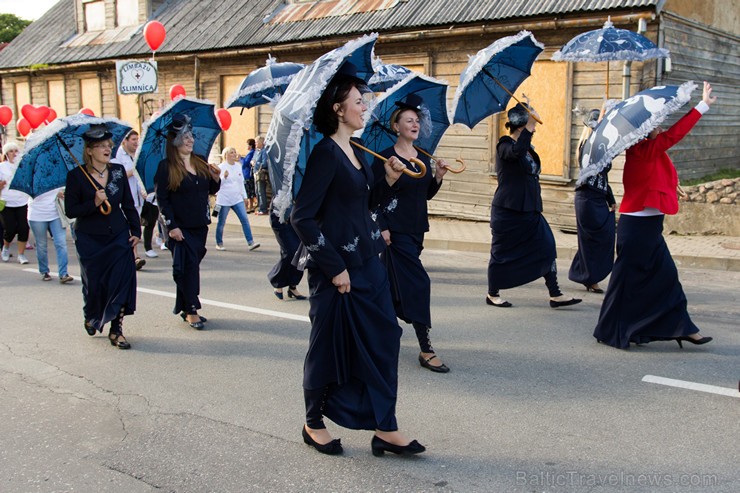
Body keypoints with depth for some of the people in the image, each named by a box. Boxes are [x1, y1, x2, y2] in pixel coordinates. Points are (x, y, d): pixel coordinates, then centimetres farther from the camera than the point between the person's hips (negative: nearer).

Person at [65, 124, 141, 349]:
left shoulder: (118, 171, 4)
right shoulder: (76, 176, -6)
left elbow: (128, 204, 9)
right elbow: (70, 211, -7)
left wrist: (136, 230, 4)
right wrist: (94, 203, -21)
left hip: (119, 237, 2)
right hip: (89, 240, -2)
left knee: (123, 281, -7)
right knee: (94, 284, 9)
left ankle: (116, 329, 3)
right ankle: (91, 318, 40)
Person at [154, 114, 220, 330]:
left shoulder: (200, 163, 11)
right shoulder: (166, 167, -6)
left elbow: (210, 191, 17)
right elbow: (162, 198, -9)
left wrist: (216, 179, -5)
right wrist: (171, 226, -15)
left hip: (200, 225, 6)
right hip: (180, 227, -6)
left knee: (191, 265, 10)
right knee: (188, 266, -6)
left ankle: (184, 307, 21)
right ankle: (191, 311, 1)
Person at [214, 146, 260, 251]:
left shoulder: (238, 166, 11)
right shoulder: (221, 167, -6)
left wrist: (245, 196, 18)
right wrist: (224, 177, -27)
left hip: (237, 199, 5)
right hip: (224, 199, -5)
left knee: (245, 219, -6)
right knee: (221, 222, 5)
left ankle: (251, 242, -7)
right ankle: (219, 243, 20)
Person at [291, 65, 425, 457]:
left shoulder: (356, 152, 11)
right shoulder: (325, 153, -15)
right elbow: (302, 217, -19)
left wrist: (388, 181, 5)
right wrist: (335, 268, -18)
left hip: (367, 263, 9)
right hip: (335, 270, -8)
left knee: (383, 340, 8)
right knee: (329, 346, 6)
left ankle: (385, 429, 18)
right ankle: (314, 424, 27)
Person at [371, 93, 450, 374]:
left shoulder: (423, 158, 11)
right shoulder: (385, 158, -10)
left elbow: (427, 195, 15)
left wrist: (438, 177, -2)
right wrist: (381, 228, -17)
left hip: (416, 230, 7)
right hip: (395, 232, -7)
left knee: (393, 284, 15)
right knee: (417, 284, -11)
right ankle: (426, 351, -5)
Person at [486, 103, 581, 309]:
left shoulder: (527, 147, 15)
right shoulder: (505, 145, -11)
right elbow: (516, 152, -36)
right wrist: (528, 126, -34)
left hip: (529, 211, 8)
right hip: (507, 211, -8)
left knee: (546, 248, 2)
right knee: (501, 253, 4)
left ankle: (555, 295, 6)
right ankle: (492, 294, 21)